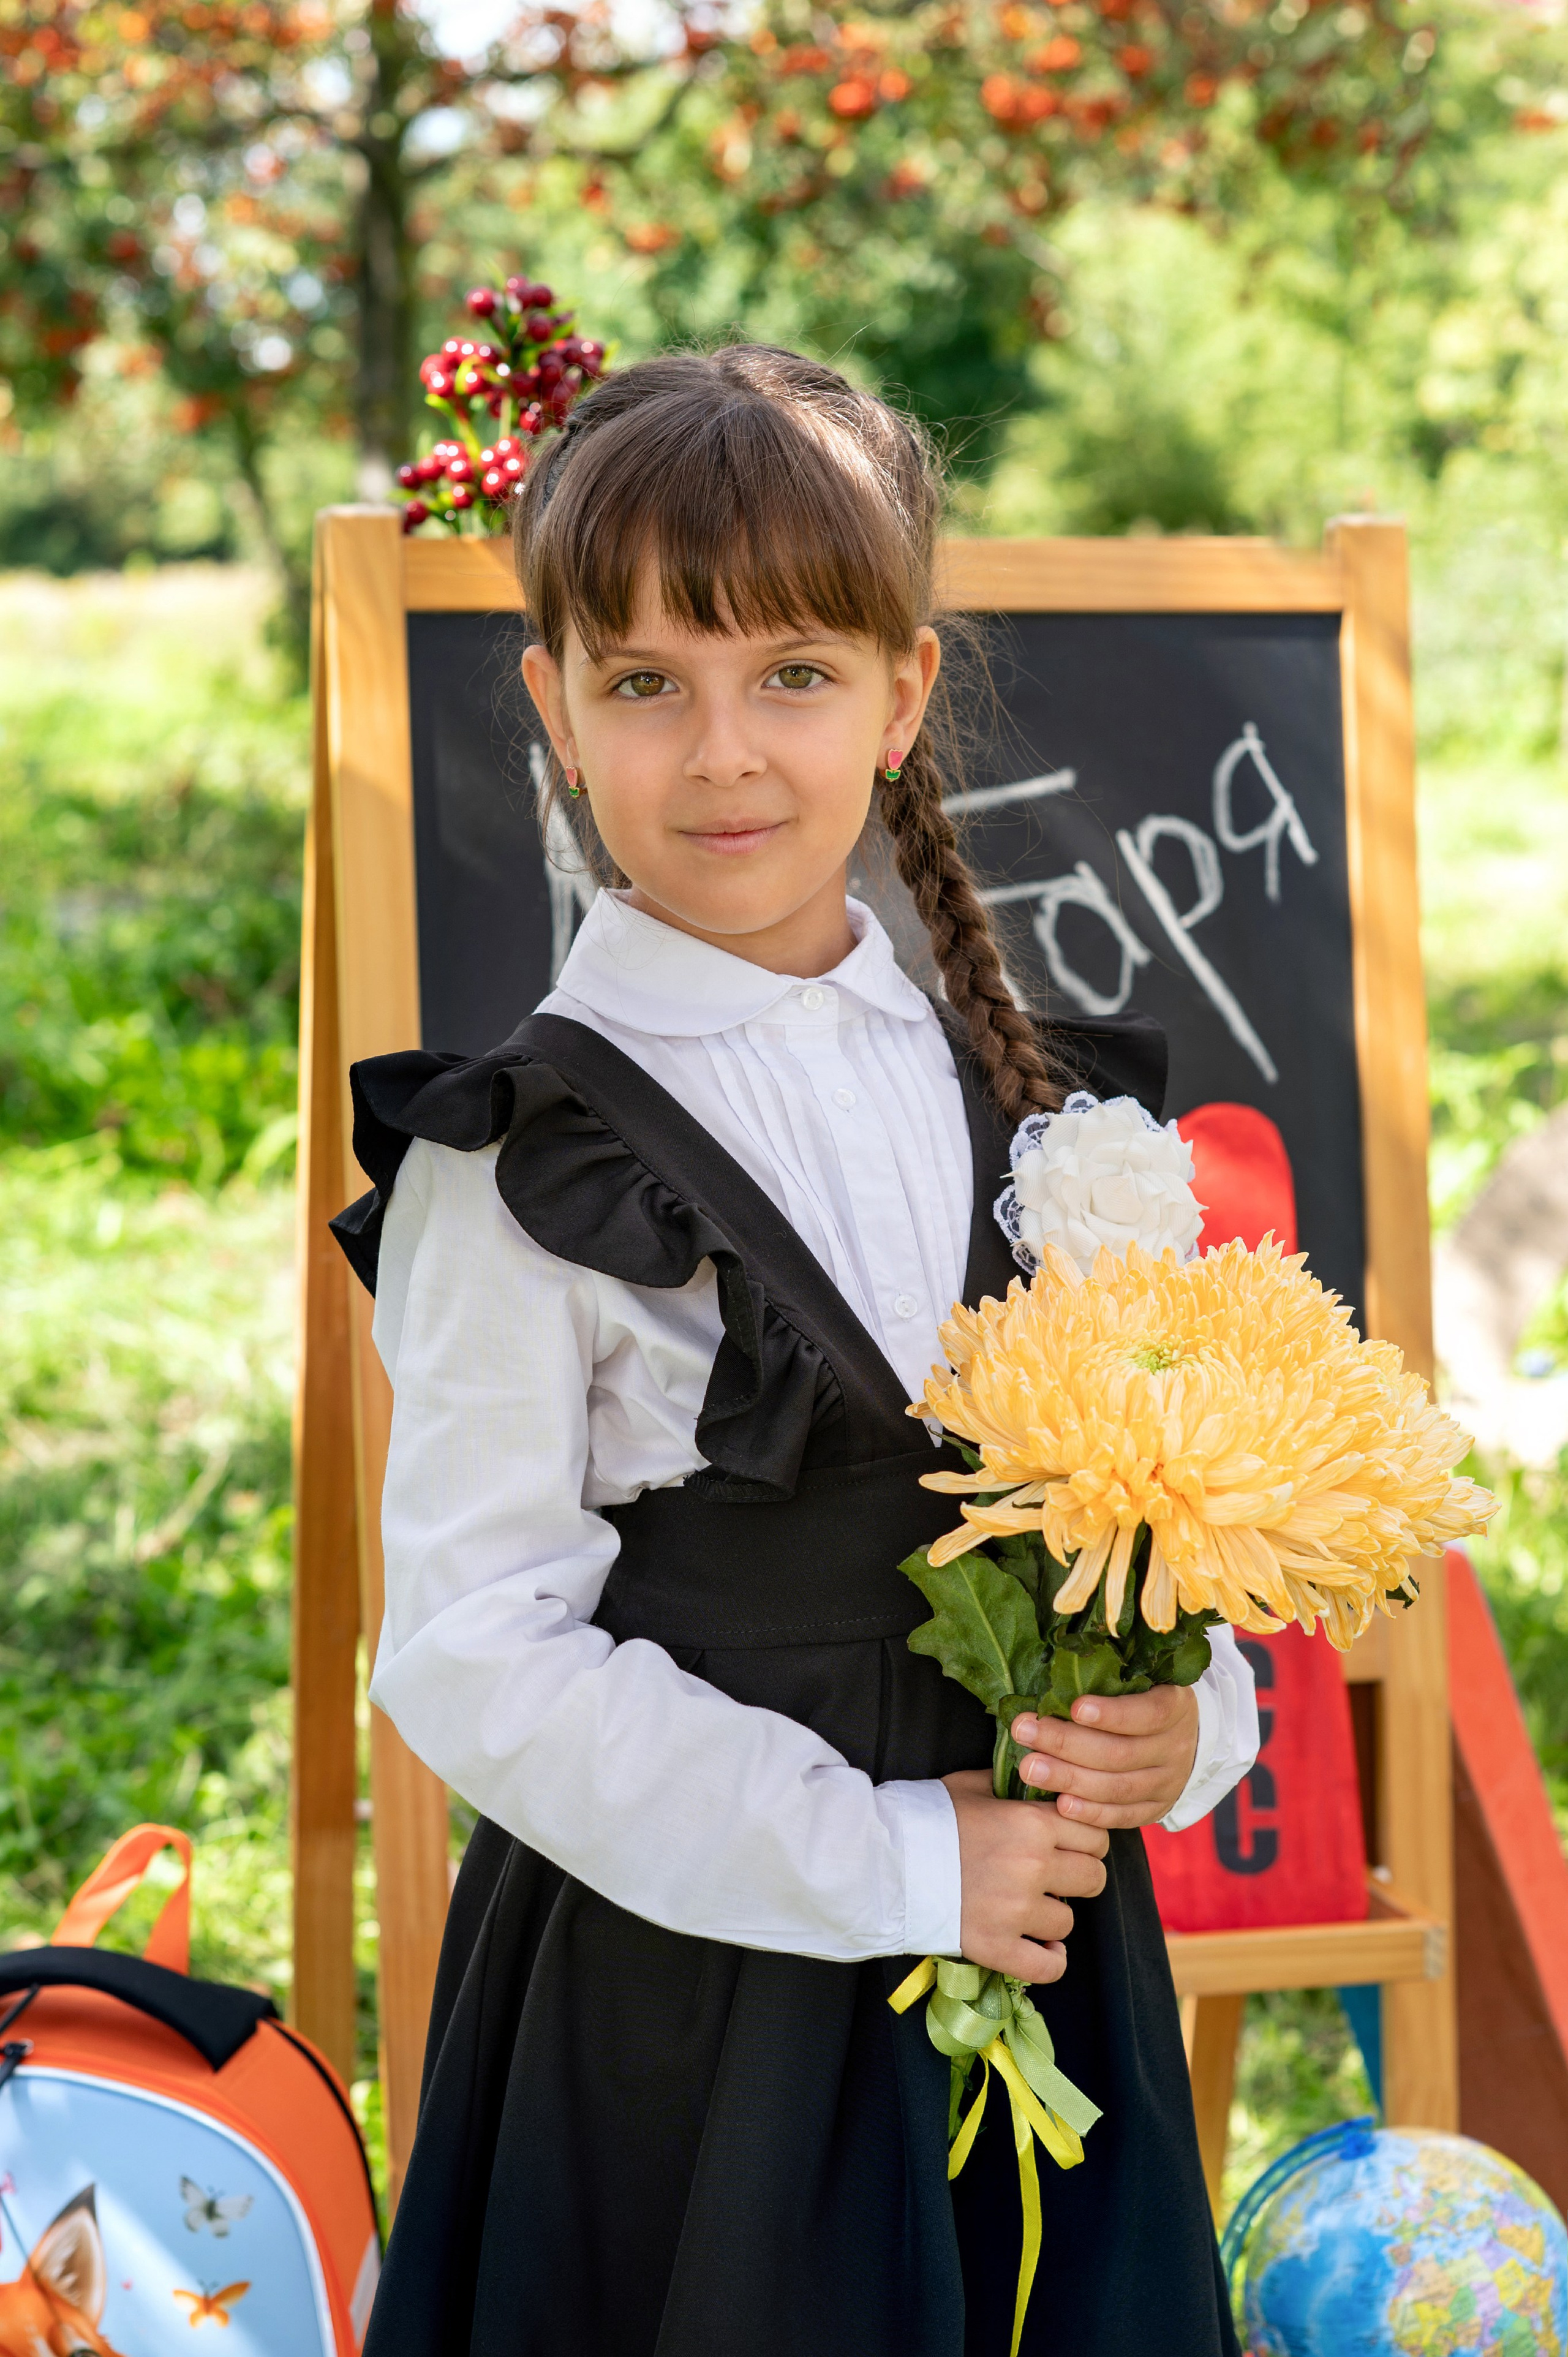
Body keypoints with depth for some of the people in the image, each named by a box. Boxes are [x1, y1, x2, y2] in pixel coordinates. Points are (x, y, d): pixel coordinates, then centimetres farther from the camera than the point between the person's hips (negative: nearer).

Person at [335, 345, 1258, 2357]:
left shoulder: (1016, 1107, 6)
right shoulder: (528, 1159, -11)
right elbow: (476, 1654, -14)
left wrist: (1183, 1718, -8)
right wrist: (888, 1865, -16)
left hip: (1031, 1954, 5)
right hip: (692, 2010, -5)